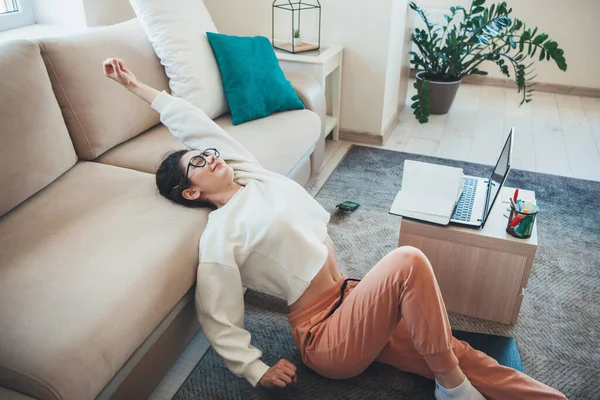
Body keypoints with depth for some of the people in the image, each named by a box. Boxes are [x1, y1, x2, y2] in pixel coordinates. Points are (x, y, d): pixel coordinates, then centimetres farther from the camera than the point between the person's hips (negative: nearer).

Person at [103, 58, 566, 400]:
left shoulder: (250, 175, 9)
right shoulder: (219, 237, -9)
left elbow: (196, 124, 12)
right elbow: (219, 321, -4)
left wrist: (136, 84, 14)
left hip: (351, 299, 7)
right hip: (324, 337, -7)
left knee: (458, 356, -2)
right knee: (408, 261, -27)